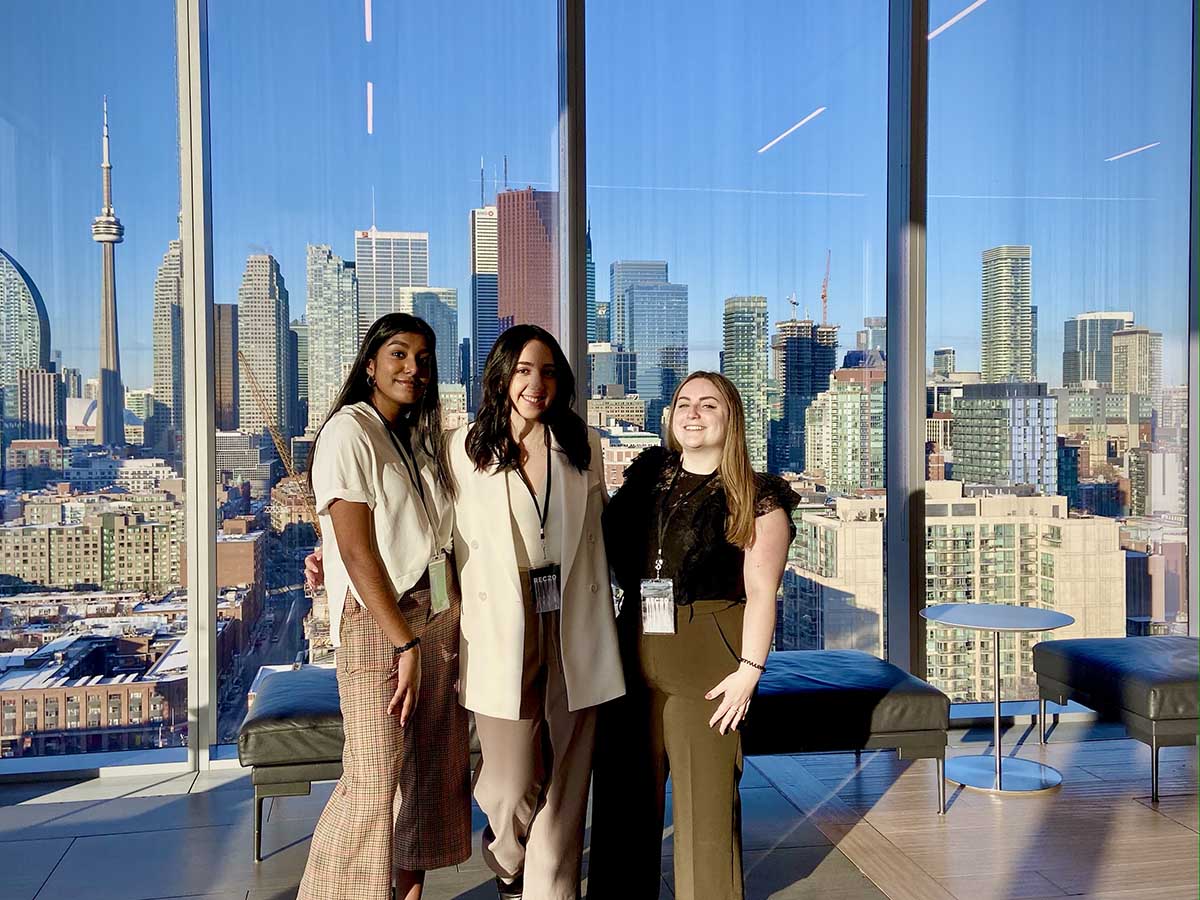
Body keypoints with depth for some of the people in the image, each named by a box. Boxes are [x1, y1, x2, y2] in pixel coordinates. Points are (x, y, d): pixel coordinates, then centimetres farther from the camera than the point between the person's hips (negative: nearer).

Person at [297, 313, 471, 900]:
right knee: (375, 779, -6)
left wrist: (449, 622, 1)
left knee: (434, 767, 12)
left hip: (440, 614, 8)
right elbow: (357, 551, -16)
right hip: (378, 619, -7)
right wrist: (406, 644, -17)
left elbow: (437, 534, 12)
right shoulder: (350, 432, -9)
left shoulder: (421, 438, 14)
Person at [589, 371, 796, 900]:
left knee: (706, 803, -1)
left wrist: (749, 670, -14)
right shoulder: (645, 476, 12)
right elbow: (606, 554, 15)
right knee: (624, 796, 11)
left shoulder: (757, 499, -2)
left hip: (709, 658, -4)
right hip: (635, 652, 5)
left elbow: (761, 591, -7)